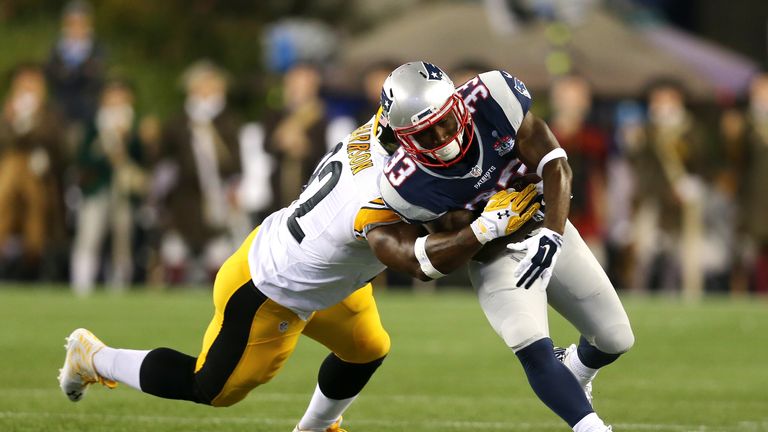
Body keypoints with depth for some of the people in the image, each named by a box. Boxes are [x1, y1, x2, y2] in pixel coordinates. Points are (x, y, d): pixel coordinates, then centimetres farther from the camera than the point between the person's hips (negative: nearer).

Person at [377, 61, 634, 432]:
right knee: (535, 352, -27)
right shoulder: (409, 185, -29)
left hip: (545, 225, 3)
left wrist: (550, 235, -38)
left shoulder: (492, 97, -29)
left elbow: (555, 165, -25)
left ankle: (574, 373, 43)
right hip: (494, 256, -3)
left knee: (616, 340, 8)